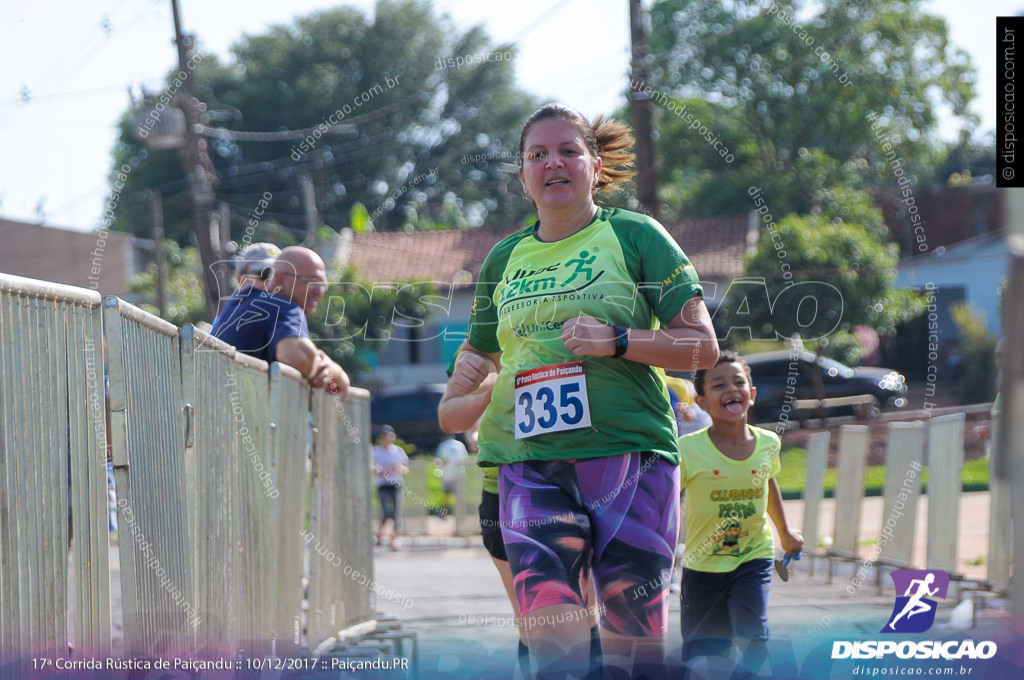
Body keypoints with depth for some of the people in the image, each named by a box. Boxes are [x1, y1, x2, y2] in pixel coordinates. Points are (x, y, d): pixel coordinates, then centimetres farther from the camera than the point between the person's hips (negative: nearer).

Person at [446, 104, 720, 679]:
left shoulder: (635, 236, 4)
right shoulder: (505, 258, 15)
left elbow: (702, 345, -1)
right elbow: (479, 354, 29)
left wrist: (616, 341, -14)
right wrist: (467, 384, 6)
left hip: (630, 453, -2)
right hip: (529, 461, 3)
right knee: (552, 632, -15)